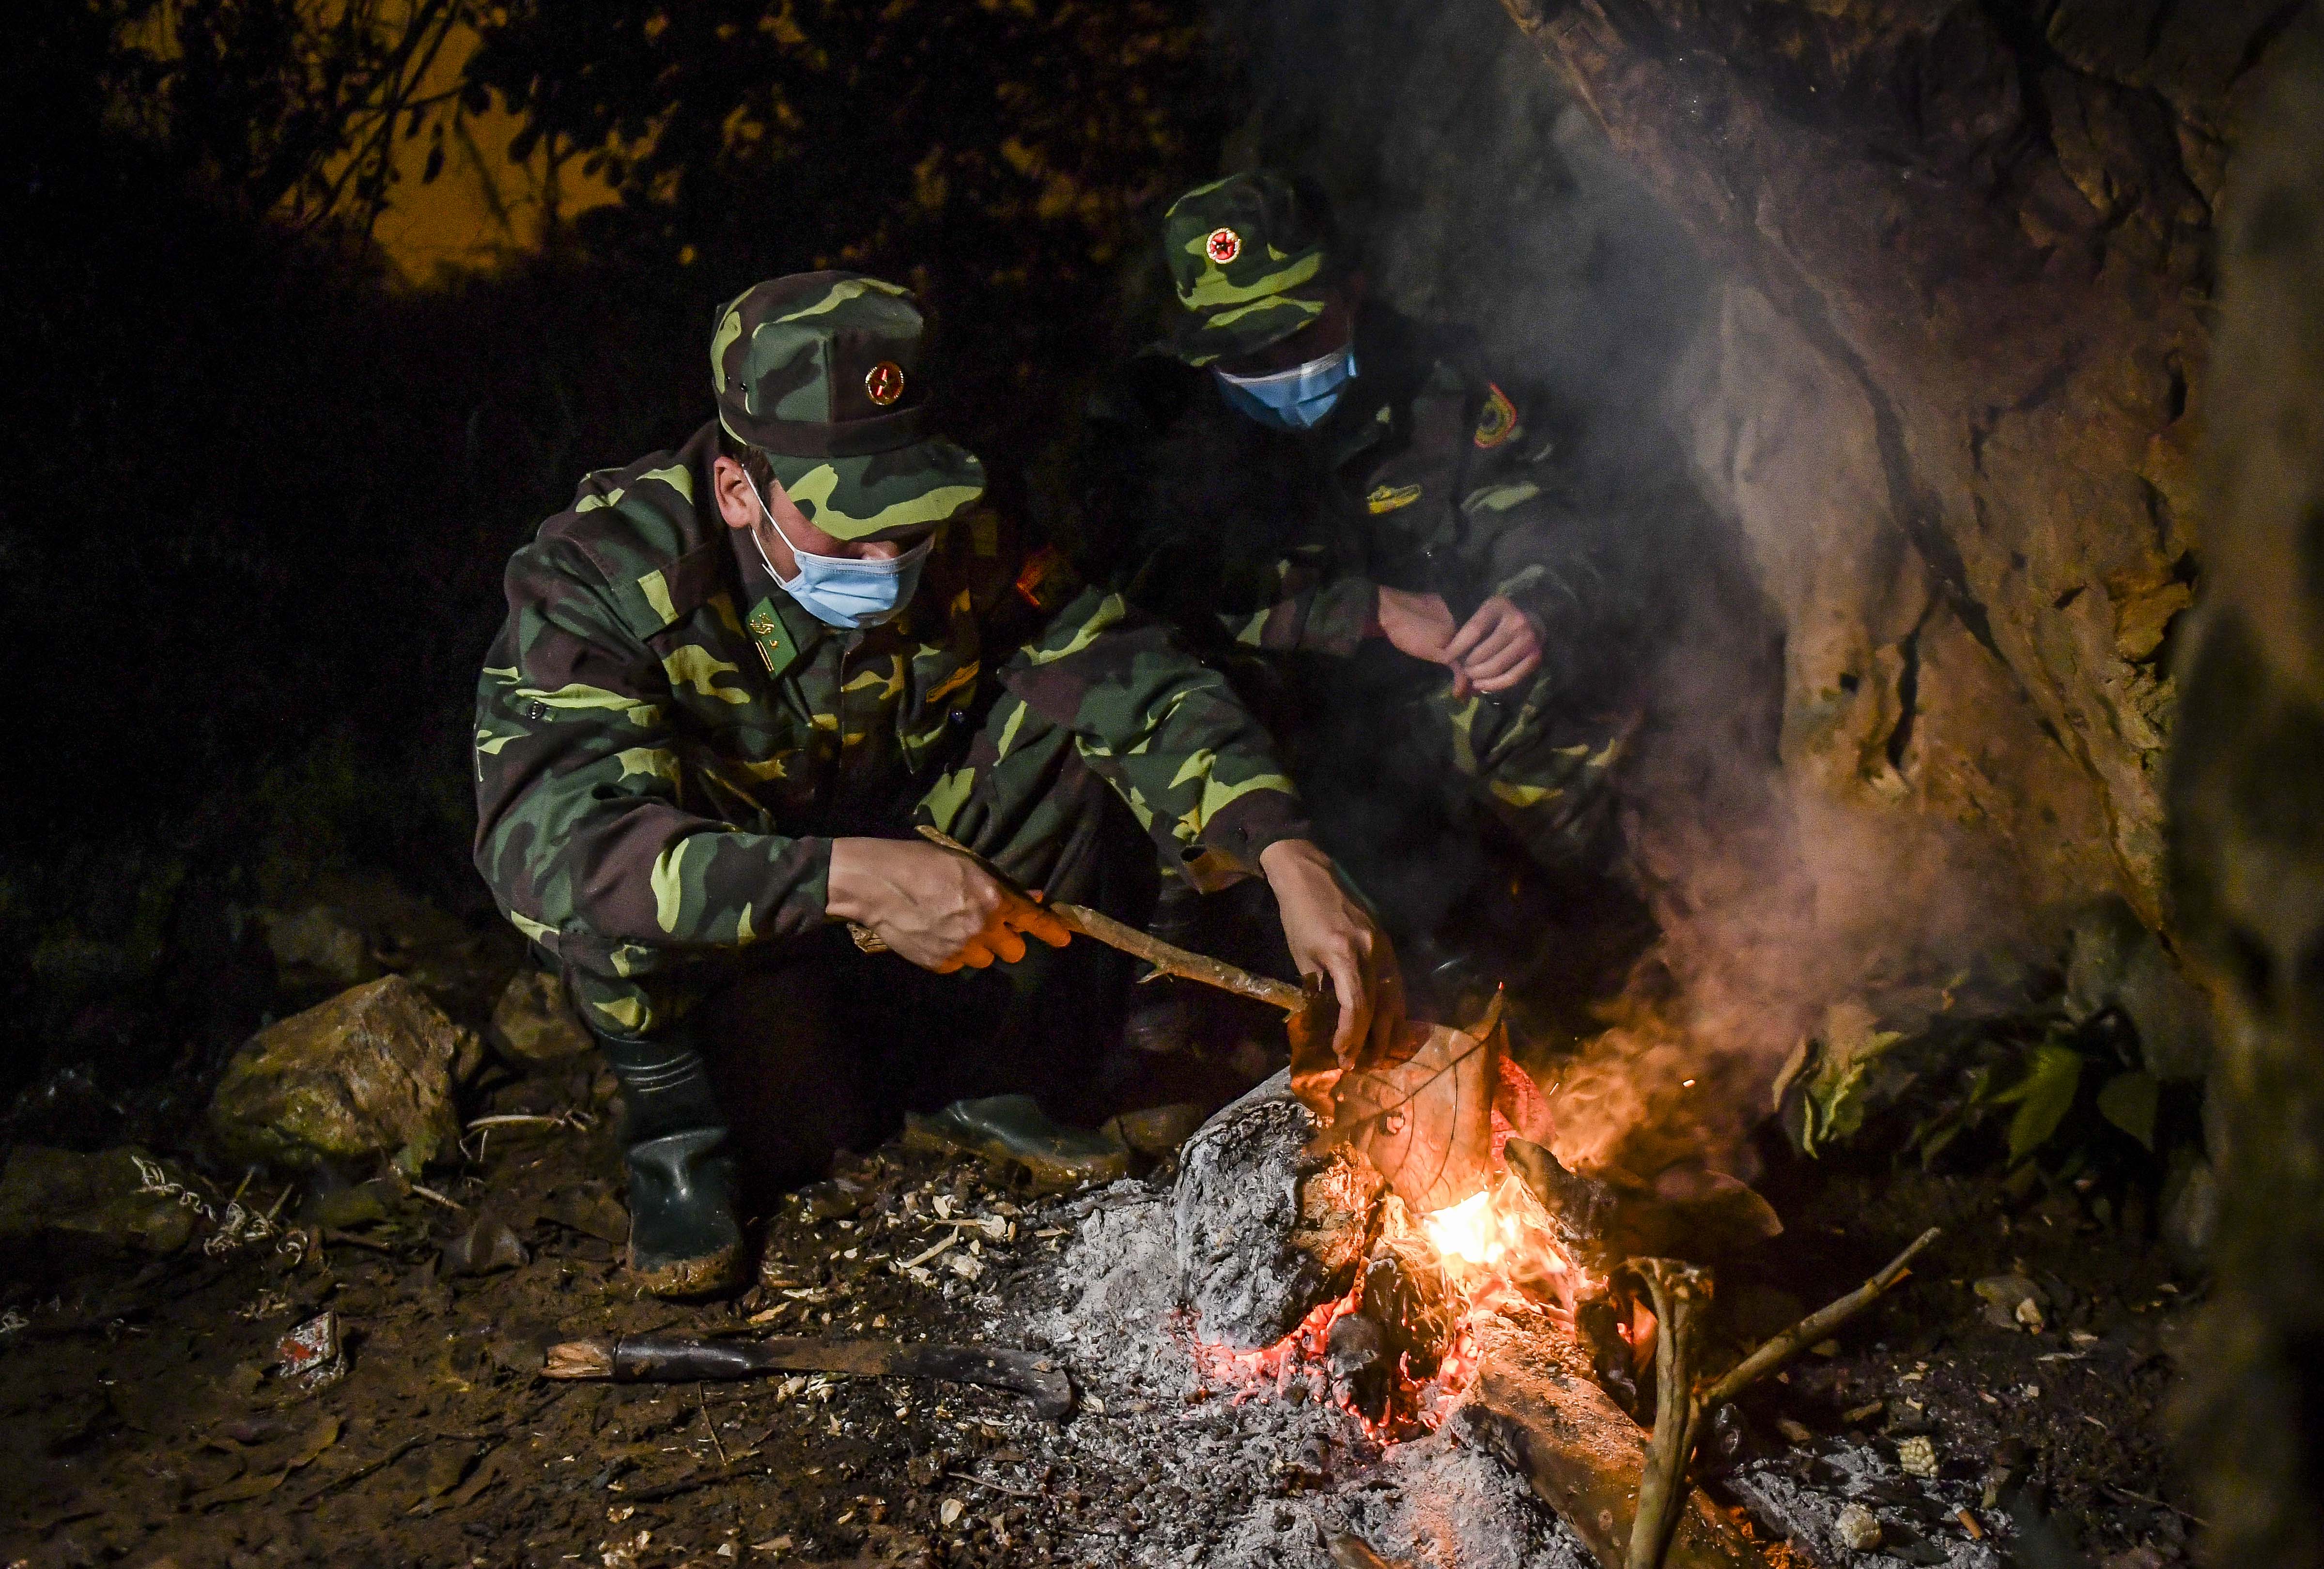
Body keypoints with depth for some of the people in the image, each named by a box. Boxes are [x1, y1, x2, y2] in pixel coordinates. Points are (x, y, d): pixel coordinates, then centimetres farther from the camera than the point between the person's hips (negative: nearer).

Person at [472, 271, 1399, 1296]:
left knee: (1078, 733, -20)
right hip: (704, 942, -4)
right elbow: (547, 841, -42)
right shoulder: (604, 573, -29)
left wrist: (1290, 860, -38)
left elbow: (1141, 684, -21)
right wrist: (844, 877, -51)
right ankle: (668, 1112, -4)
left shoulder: (951, 538, -18)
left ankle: (989, 1066, -3)